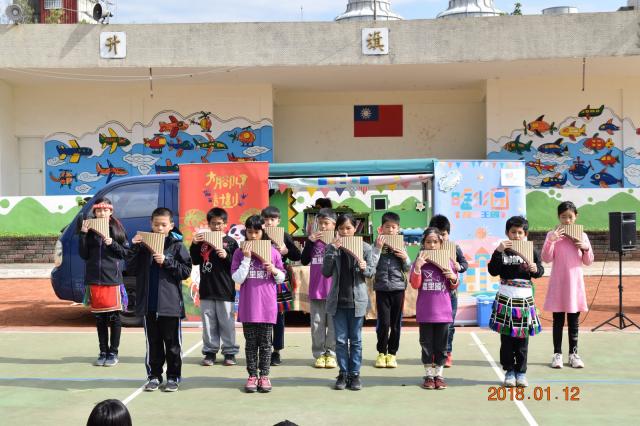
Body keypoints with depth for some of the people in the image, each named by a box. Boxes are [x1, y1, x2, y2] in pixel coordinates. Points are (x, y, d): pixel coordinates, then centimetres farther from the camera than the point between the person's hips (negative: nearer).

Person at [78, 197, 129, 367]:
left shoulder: (117, 228, 2)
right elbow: (83, 254, 3)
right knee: (99, 318, 9)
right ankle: (103, 352, 18)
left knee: (114, 316, 2)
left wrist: (112, 244, -14)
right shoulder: (90, 229, 6)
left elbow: (126, 252, 2)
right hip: (94, 279, 2)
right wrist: (83, 234, -7)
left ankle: (113, 353, 11)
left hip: (113, 278, -2)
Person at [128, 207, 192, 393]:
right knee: (153, 343, 12)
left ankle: (173, 377, 17)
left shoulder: (177, 245, -2)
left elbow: (186, 271, -6)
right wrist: (135, 248, -7)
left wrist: (167, 261, -17)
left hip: (170, 304, -2)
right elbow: (132, 270, 4)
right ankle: (154, 376, 22)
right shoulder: (144, 243, 5)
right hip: (148, 303, 3)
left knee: (172, 343, 7)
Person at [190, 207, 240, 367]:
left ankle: (230, 352, 14)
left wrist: (226, 256, -19)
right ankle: (210, 352, 18)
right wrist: (194, 245, -5)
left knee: (227, 322, 4)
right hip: (206, 289, 3)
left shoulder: (230, 242, -1)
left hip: (225, 289, -3)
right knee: (208, 322, 9)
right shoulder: (202, 241, 7)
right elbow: (195, 261, 9)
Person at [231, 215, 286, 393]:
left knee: (265, 343, 7)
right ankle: (252, 376, 17)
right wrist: (246, 258, -15)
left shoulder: (273, 252, 1)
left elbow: (282, 279, 8)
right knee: (251, 343, 8)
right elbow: (237, 279, -8)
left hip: (267, 306, 0)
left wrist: (274, 271, -13)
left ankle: (264, 376, 16)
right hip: (248, 306, 0)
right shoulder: (239, 253, -1)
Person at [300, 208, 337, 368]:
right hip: (316, 289, 2)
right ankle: (319, 353, 15)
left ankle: (331, 353, 13)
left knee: (333, 323, 4)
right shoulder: (313, 239, 7)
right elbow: (304, 260, 1)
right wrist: (309, 241, -9)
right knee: (317, 323, 6)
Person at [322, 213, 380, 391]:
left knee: (356, 340, 7)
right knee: (340, 340, 7)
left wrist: (364, 268, -19)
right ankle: (343, 374, 16)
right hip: (337, 300, 1)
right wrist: (332, 251, -13)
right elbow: (326, 272, -4)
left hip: (357, 300, -1)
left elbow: (372, 272, 3)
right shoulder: (332, 248, 2)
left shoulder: (365, 248, -2)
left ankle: (354, 374, 15)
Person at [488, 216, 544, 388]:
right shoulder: (502, 250, -1)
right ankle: (509, 371, 14)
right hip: (505, 298, -1)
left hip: (525, 299, 1)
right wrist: (497, 251, -19)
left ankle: (521, 372, 15)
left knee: (522, 337, 6)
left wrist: (535, 269, -15)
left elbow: (540, 271, 7)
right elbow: (493, 271, -9)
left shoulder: (532, 250, 4)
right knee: (506, 337, 4)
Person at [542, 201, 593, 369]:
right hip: (558, 283, -2)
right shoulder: (552, 235, -3)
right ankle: (557, 354, 12)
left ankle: (573, 354, 17)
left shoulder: (582, 236, 3)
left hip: (575, 283, 2)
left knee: (574, 321, 9)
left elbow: (588, 262, 5)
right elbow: (546, 259, -10)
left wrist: (586, 248, -14)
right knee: (558, 320, 5)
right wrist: (550, 241, -22)